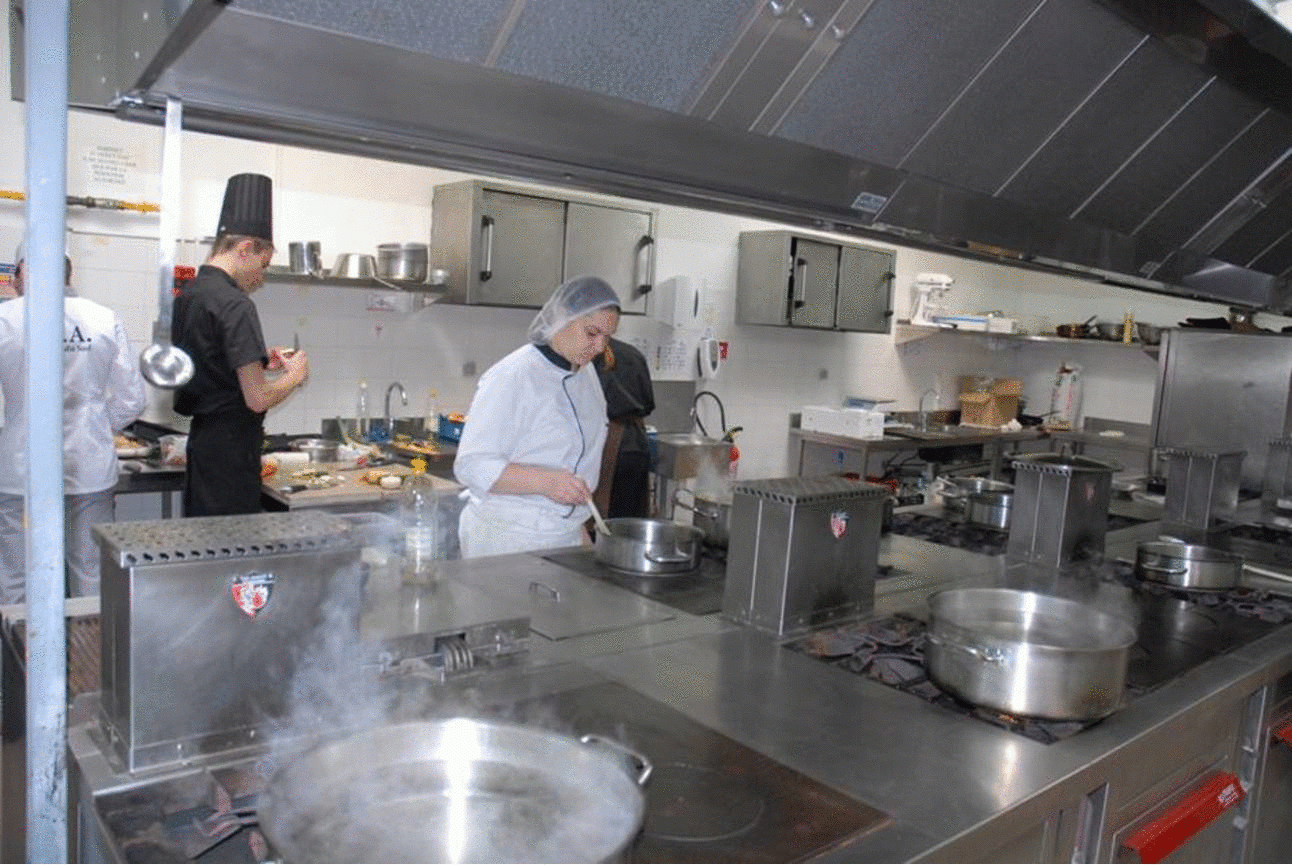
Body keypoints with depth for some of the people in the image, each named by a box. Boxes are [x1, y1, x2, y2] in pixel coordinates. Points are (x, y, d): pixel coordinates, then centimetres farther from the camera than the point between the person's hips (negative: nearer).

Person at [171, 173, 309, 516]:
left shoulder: (187, 295, 11)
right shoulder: (235, 305, -17)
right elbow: (257, 398, -20)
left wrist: (259, 360, 16)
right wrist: (294, 375, -2)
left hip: (200, 437, 9)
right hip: (231, 446, -9)